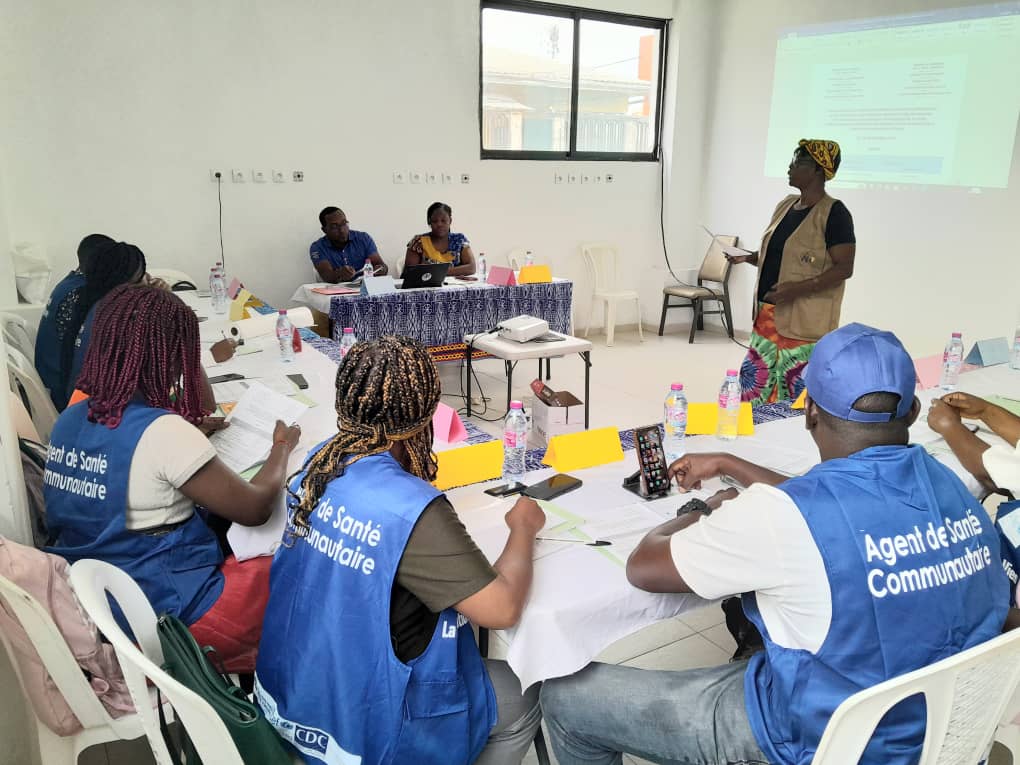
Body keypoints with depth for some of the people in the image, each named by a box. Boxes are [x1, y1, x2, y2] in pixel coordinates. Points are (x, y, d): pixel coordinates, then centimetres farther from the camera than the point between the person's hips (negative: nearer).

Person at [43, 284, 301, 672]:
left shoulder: (70, 420, -2)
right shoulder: (165, 433, -25)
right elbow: (255, 507, -16)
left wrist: (192, 432, 15)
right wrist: (282, 446, 0)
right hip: (171, 612, -8)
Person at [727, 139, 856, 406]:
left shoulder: (833, 213, -11)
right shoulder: (786, 205, 13)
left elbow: (844, 268, -14)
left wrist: (798, 288, -25)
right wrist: (748, 257, 4)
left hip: (805, 322, -8)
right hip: (768, 315, 8)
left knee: (799, 391, -5)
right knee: (754, 382, 8)